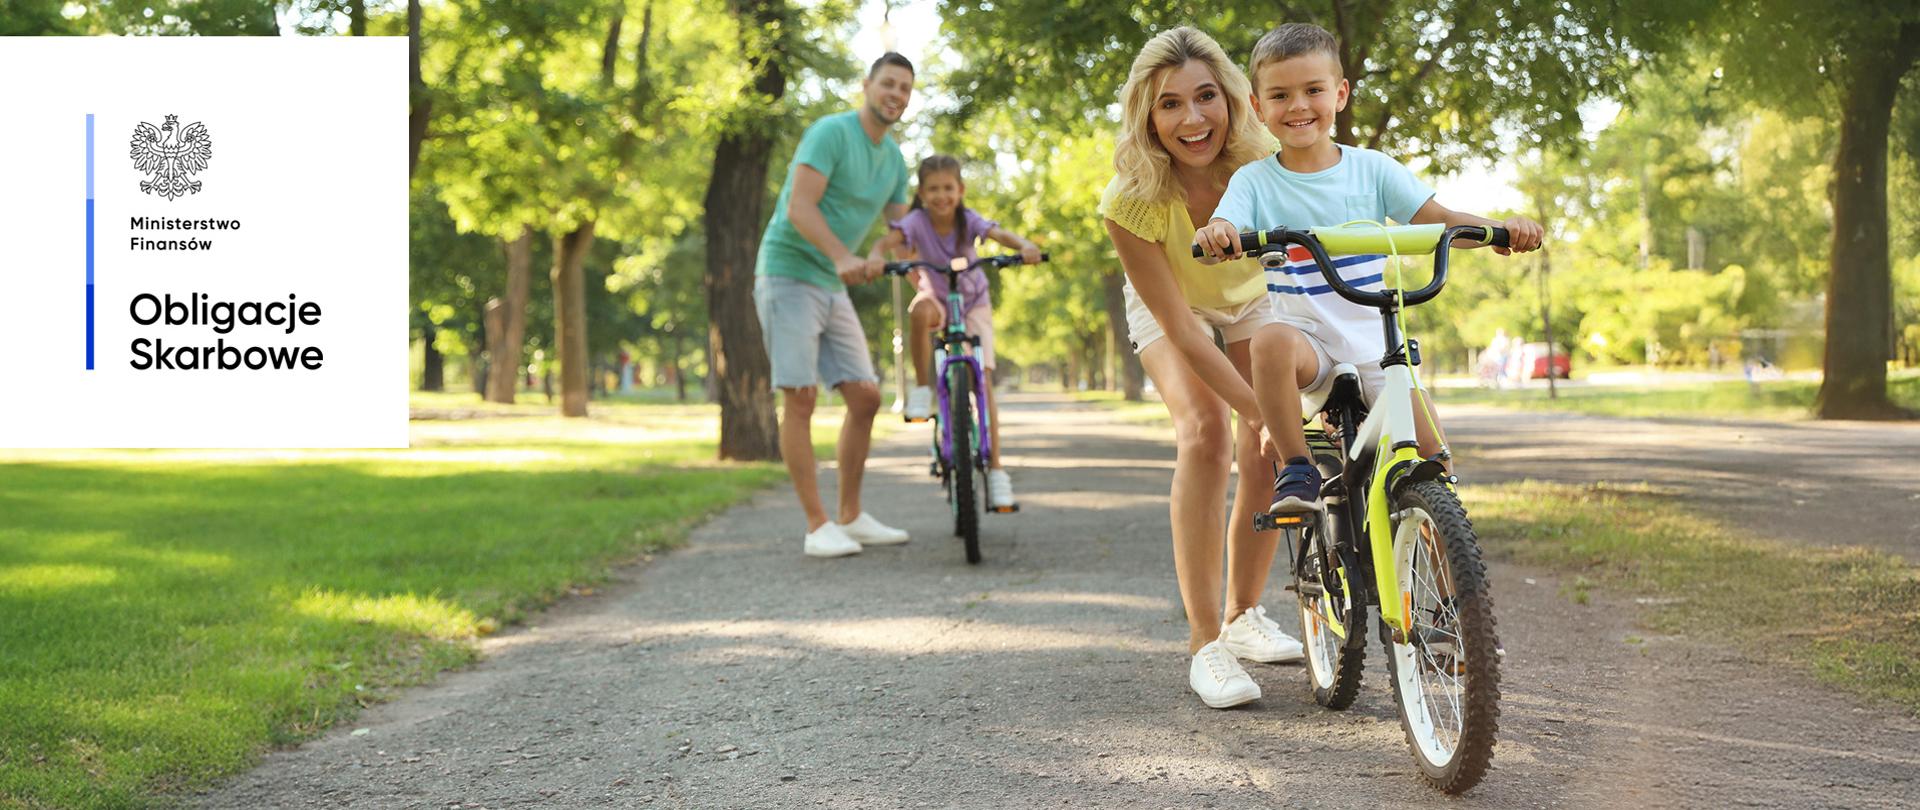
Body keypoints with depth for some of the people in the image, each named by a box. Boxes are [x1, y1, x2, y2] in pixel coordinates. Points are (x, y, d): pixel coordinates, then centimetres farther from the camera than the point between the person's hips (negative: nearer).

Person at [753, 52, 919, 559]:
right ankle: (817, 526, -9)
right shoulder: (832, 133, -12)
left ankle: (851, 517, 14)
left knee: (866, 397, 3)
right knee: (800, 398, -10)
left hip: (833, 287, 8)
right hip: (788, 275, -8)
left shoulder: (894, 159, 13)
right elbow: (800, 206, -22)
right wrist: (843, 257, -36)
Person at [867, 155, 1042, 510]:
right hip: (937, 300, 0)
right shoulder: (917, 221, -20)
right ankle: (921, 389, -21)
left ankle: (995, 470, -10)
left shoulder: (968, 219, -18)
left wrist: (1024, 247, -56)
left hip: (973, 303, 0)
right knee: (922, 312, -39)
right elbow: (887, 241, -36)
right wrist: (875, 259, -59)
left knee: (983, 379, -13)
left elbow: (1000, 234, -34)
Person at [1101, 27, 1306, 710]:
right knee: (1205, 430, -25)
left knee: (1268, 448, -10)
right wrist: (1266, 412, -38)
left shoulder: (1265, 168, -34)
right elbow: (1182, 329, -34)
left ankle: (1244, 616, 13)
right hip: (1170, 303, -2)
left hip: (1252, 296, 2)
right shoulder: (1130, 203, -37)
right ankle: (1205, 643, -20)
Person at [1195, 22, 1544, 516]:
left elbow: (1438, 219, -3)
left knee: (1431, 448, -13)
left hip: (1373, 342, 2)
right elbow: (1225, 228, -17)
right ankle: (1297, 472, -22)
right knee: (1271, 343, -38)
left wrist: (1500, 228, -22)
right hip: (1307, 336, -2)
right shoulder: (1255, 181, -1)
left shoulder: (1371, 169, 3)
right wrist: (1214, 234, -42)